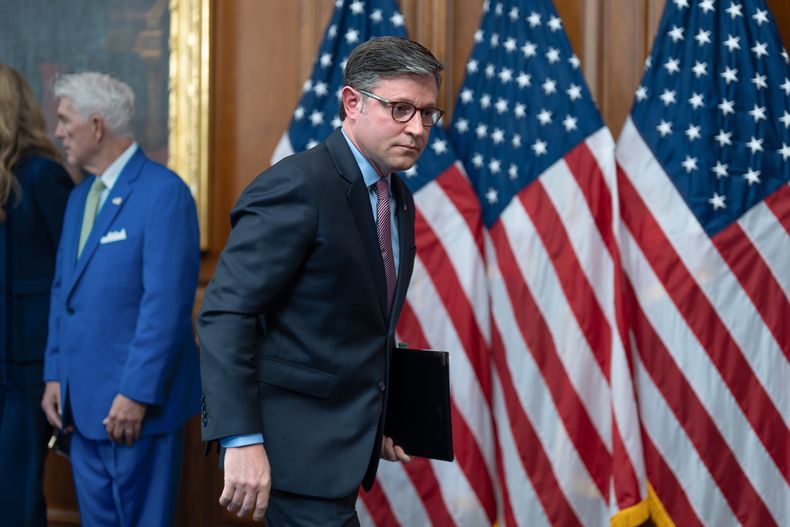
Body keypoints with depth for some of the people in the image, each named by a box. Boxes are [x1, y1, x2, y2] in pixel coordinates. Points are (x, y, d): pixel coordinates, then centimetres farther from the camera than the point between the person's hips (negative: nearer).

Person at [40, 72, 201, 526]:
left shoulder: (164, 193, -13)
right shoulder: (80, 196, 14)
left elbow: (165, 303, -19)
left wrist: (136, 394, -20)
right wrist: (55, 375, 11)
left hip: (137, 403, -8)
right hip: (84, 402, 8)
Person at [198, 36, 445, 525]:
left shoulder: (398, 198, 11)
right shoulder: (296, 187, -16)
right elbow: (226, 313, -21)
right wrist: (240, 442, -27)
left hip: (343, 443, 9)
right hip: (297, 443, -8)